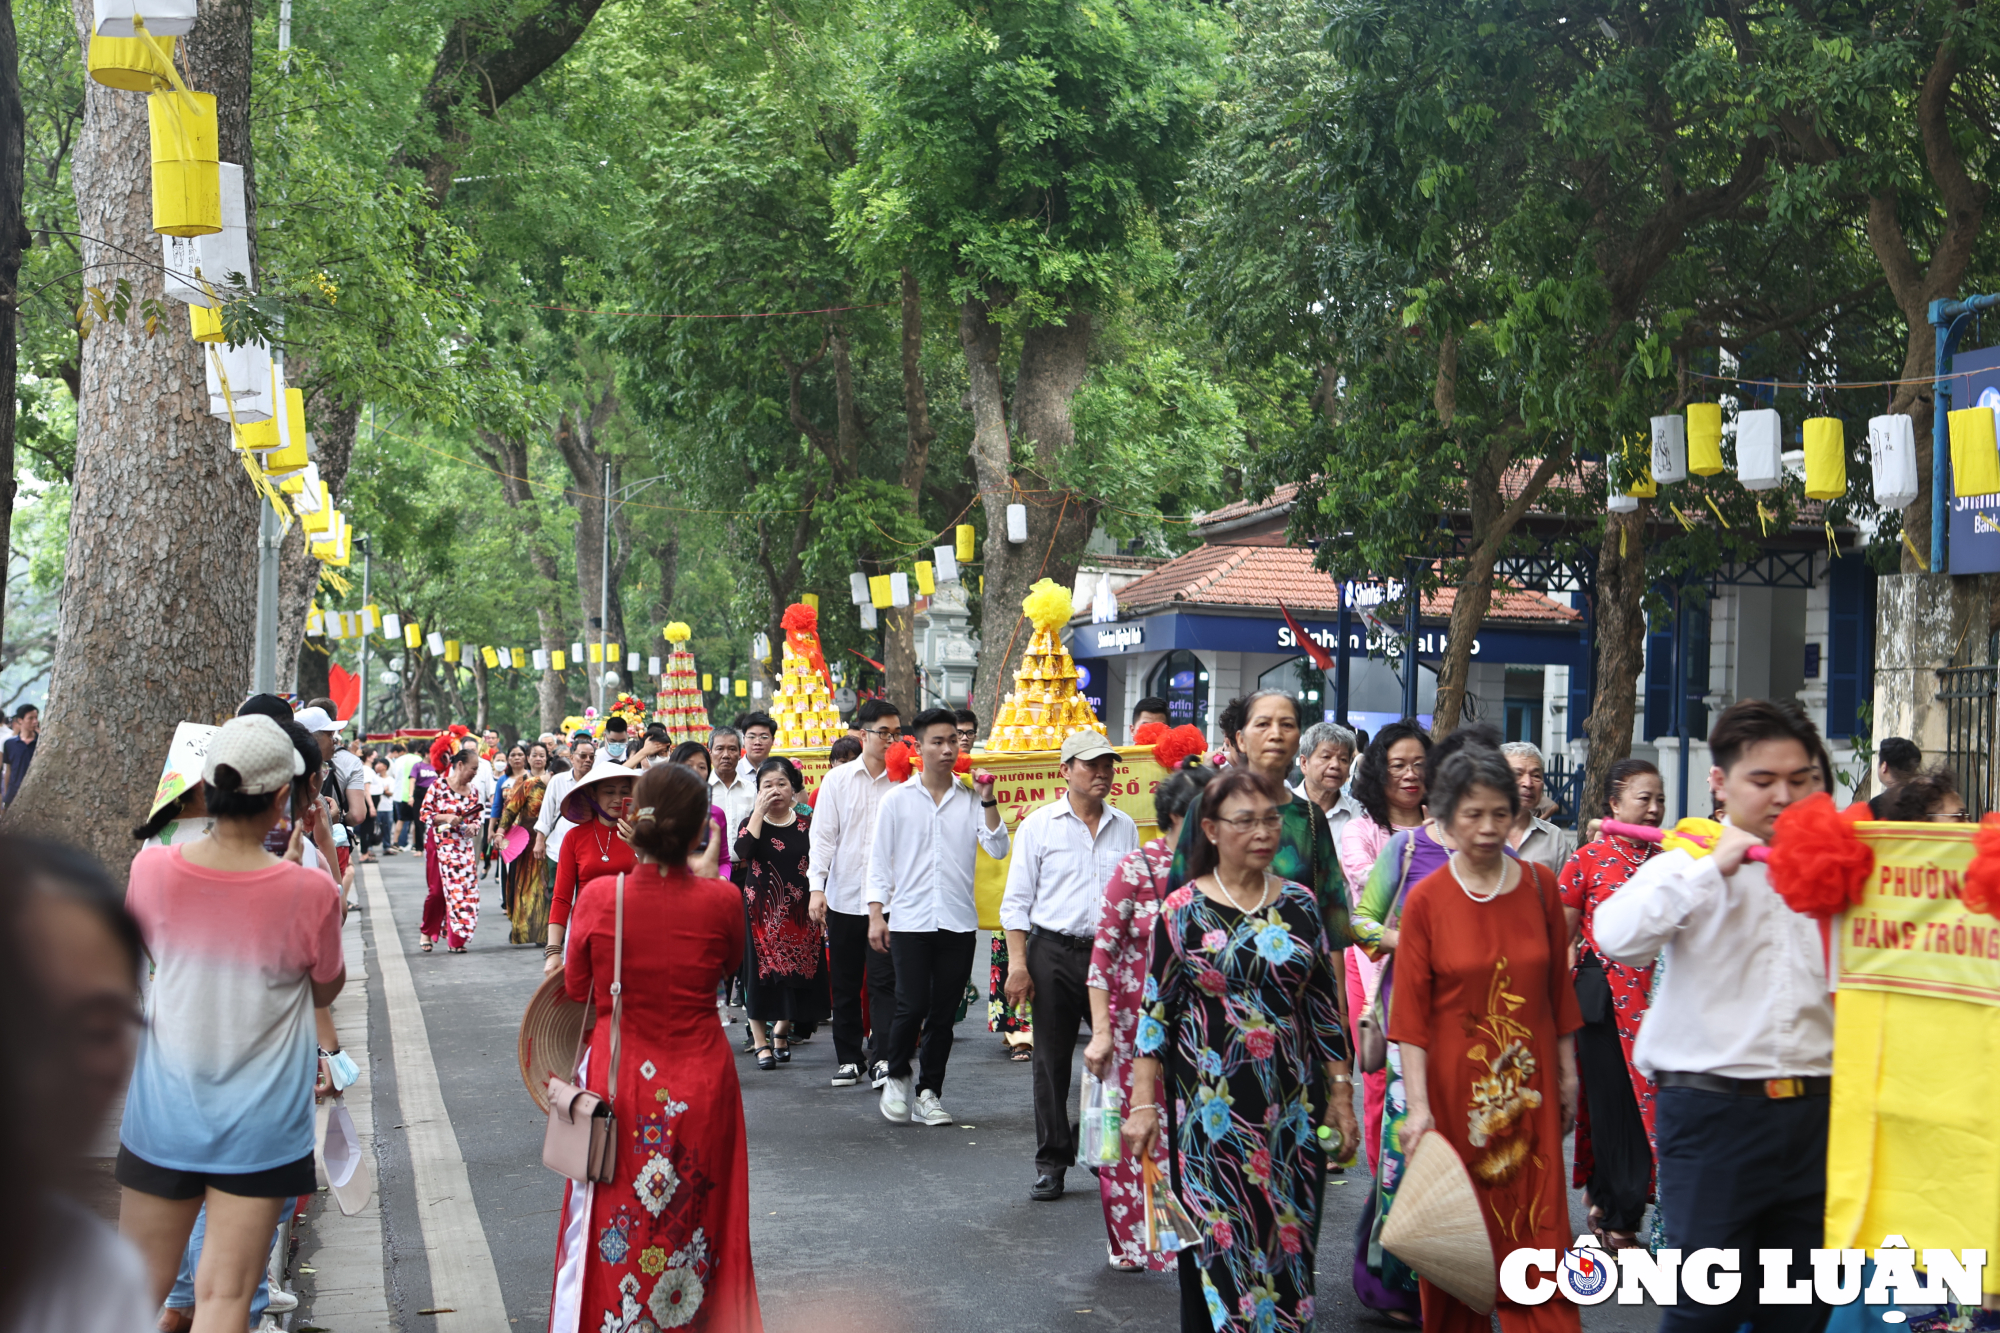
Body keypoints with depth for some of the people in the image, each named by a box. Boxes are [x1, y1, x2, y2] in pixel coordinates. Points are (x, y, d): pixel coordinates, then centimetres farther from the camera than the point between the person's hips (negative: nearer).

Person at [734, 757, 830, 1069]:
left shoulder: (807, 825, 5)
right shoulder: (752, 822, 2)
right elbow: (743, 849, -19)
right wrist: (759, 810, -16)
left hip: (799, 911, 1)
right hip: (761, 911, -1)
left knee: (796, 974, 5)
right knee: (760, 974, -1)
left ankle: (781, 1031, 28)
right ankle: (762, 1044, 8)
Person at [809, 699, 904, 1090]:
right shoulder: (837, 780, 6)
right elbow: (823, 835, 1)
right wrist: (817, 886, -6)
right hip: (844, 896, 2)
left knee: (884, 980, -7)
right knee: (845, 984, 9)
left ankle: (882, 1058, -3)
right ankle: (848, 1057, 21)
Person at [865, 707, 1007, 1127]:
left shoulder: (970, 799, 8)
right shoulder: (897, 800, 5)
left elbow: (997, 849, -1)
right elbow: (879, 860, 6)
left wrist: (987, 800, -9)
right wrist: (876, 915, -1)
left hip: (958, 921, 2)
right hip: (910, 920, -2)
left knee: (943, 1013, 4)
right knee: (912, 1006, -9)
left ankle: (929, 1093, 15)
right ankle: (896, 1077, 14)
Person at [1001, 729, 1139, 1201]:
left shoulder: (1125, 827, 10)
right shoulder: (1039, 825, 2)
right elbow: (1017, 899, 1)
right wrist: (1018, 962, -7)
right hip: (1054, 953, -2)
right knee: (1051, 1061, 3)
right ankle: (1052, 1163, 12)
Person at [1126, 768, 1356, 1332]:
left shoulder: (1299, 904, 5)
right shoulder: (1182, 910, -3)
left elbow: (1324, 1003, 9)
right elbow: (1155, 1009, -2)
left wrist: (1341, 1093, 6)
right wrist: (1143, 1104, -6)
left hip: (1291, 1109, 3)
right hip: (1209, 1108, -3)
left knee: (1286, 1237, 6)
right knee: (1217, 1243, 2)